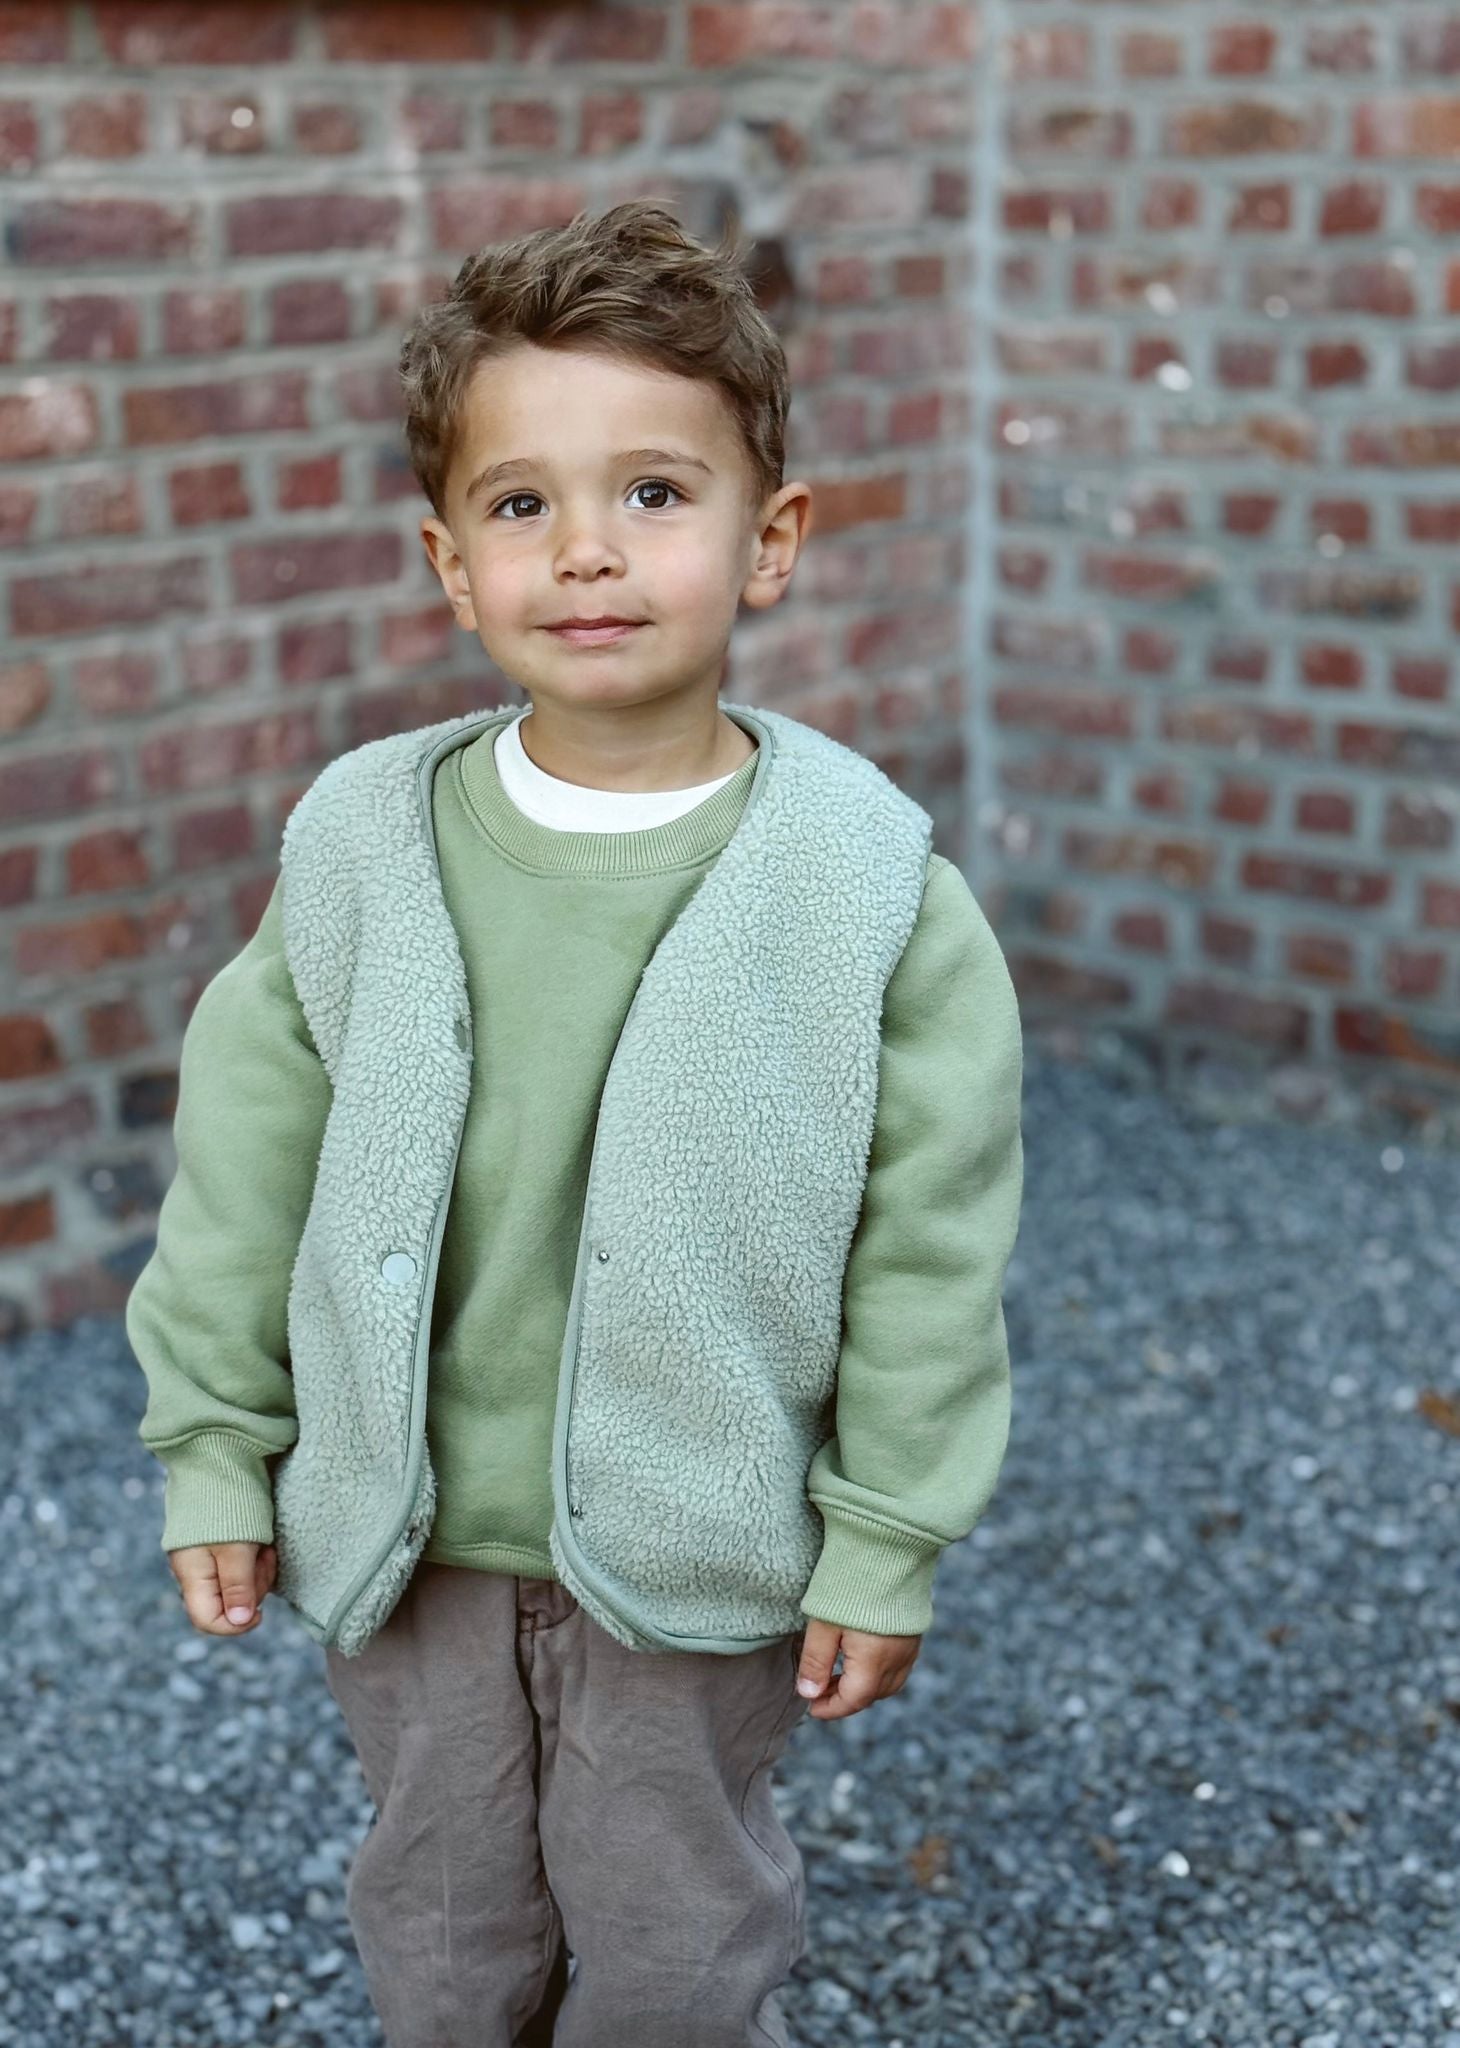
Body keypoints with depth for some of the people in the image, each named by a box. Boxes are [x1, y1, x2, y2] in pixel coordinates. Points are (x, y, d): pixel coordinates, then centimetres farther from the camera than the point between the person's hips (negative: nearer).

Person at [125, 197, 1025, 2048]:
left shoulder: (863, 887, -14)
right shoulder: (362, 848, -8)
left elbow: (930, 1242, -9)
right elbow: (246, 1164, 1)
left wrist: (886, 1539, -6)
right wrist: (216, 1449, 2)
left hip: (699, 1549, -2)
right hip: (409, 1539, 3)